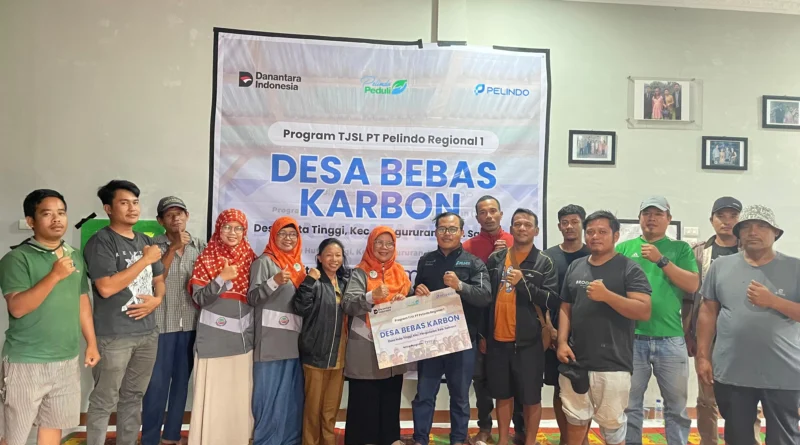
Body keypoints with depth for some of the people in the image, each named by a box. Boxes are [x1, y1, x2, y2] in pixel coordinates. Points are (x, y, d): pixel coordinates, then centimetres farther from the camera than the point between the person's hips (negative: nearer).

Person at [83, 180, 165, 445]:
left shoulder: (147, 242, 12)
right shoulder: (100, 242, -9)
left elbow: (159, 280, 18)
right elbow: (106, 287, -20)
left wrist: (157, 299, -4)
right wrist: (145, 260, -17)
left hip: (147, 333, 7)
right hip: (113, 336, -6)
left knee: (134, 397, 16)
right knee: (104, 401, 3)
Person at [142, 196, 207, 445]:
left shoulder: (200, 246, 6)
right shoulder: (154, 245, -2)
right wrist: (173, 248, -17)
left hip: (191, 323, 3)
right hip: (161, 323, -3)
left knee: (182, 380, 12)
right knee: (157, 382, 1)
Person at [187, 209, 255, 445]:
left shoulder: (251, 259, 7)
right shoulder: (206, 259, -2)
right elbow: (199, 298, -9)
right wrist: (222, 278, -20)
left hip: (243, 339, 3)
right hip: (214, 340, -3)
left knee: (240, 397, 9)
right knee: (212, 397, 0)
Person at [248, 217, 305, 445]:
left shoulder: (298, 265, 16)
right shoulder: (265, 261, -4)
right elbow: (252, 298, -11)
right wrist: (275, 281, -25)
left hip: (295, 342, 6)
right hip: (272, 343, -6)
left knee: (293, 395, 11)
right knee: (270, 396, -2)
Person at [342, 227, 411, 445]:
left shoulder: (401, 273, 11)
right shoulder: (360, 273, -3)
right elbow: (348, 304, -15)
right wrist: (372, 296, -30)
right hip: (366, 346, -4)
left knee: (391, 395, 12)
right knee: (364, 397, 0)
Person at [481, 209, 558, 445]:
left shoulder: (544, 263, -3)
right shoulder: (495, 259, 6)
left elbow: (552, 300, -10)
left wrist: (522, 283, -21)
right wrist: (482, 333, 10)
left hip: (528, 341, -3)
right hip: (498, 339, 3)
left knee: (531, 397, 8)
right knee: (503, 395, 15)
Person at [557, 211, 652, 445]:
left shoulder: (629, 269, -5)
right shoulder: (575, 267, 10)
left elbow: (644, 311, -13)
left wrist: (607, 295, -23)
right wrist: (562, 342, 2)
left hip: (612, 364, -4)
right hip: (575, 360, 5)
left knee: (612, 425, 7)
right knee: (575, 420, 17)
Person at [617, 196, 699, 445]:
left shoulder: (680, 249, 7)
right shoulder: (624, 248, 6)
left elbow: (693, 285, -5)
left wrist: (662, 260, -13)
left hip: (671, 338, 0)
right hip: (631, 338, 0)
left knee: (676, 406, 11)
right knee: (630, 406, 10)